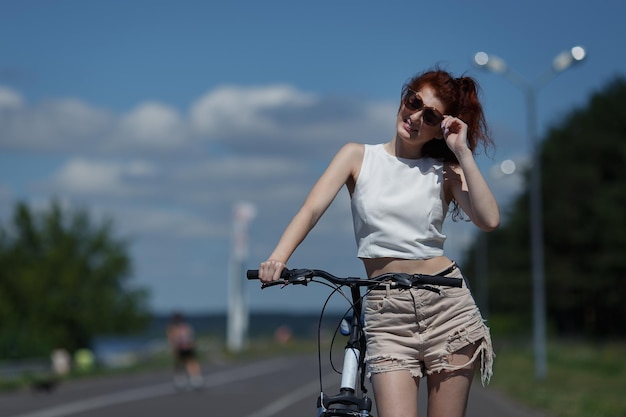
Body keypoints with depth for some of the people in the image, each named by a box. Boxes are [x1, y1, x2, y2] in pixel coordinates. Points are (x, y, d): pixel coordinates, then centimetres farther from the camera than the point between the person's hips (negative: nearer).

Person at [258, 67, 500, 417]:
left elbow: (489, 220, -10)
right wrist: (279, 258, -24)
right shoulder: (359, 157, 8)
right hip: (387, 312, 0)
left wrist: (463, 152, -7)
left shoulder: (444, 172, 8)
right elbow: (312, 208, -6)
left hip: (446, 300, 1)